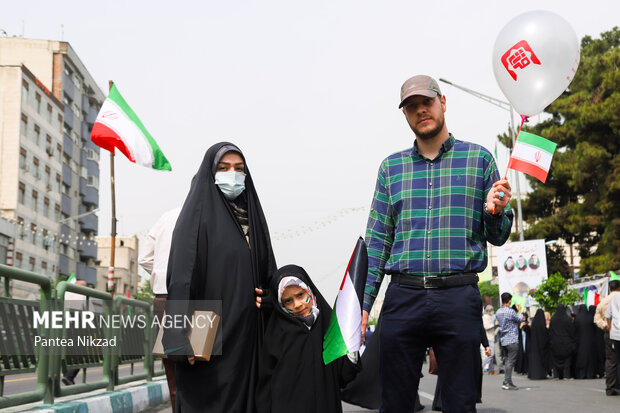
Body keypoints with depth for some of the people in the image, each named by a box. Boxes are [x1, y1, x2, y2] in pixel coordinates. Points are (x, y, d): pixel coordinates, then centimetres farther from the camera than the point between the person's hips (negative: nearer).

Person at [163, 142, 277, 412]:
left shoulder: (252, 215, 15)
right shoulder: (198, 214, -3)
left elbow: (267, 273, 20)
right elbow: (182, 277, -12)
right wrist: (184, 338, -19)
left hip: (250, 334, 6)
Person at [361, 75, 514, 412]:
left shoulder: (478, 158, 9)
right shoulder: (391, 167, 14)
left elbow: (497, 237, 10)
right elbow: (377, 240, 12)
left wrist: (495, 213, -13)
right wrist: (363, 303, 5)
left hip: (459, 297, -1)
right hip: (403, 296, 2)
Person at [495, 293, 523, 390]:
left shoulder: (498, 312, 8)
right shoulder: (511, 312, -15)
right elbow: (520, 320, 0)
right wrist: (520, 311, 17)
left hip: (503, 340, 8)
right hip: (512, 340, -8)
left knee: (507, 360, 14)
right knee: (511, 361, -6)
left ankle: (505, 382, 12)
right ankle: (508, 382, -9)